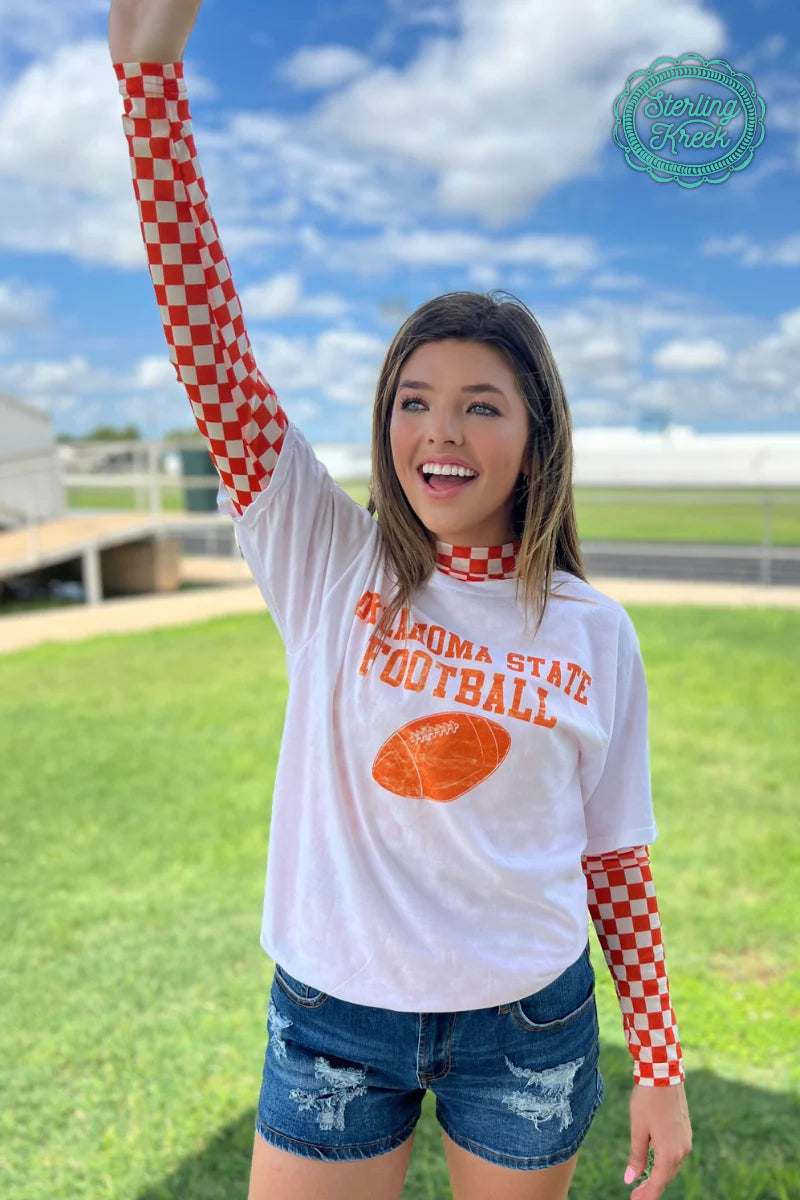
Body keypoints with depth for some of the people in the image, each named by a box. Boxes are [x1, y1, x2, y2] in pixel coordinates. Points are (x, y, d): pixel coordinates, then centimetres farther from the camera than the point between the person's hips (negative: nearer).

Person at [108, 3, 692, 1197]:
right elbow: (209, 342, -18)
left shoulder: (595, 633, -8)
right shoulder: (329, 561, -10)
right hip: (332, 1014, 0)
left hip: (528, 1022, 1)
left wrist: (661, 1064, 3)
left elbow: (616, 856, 0)